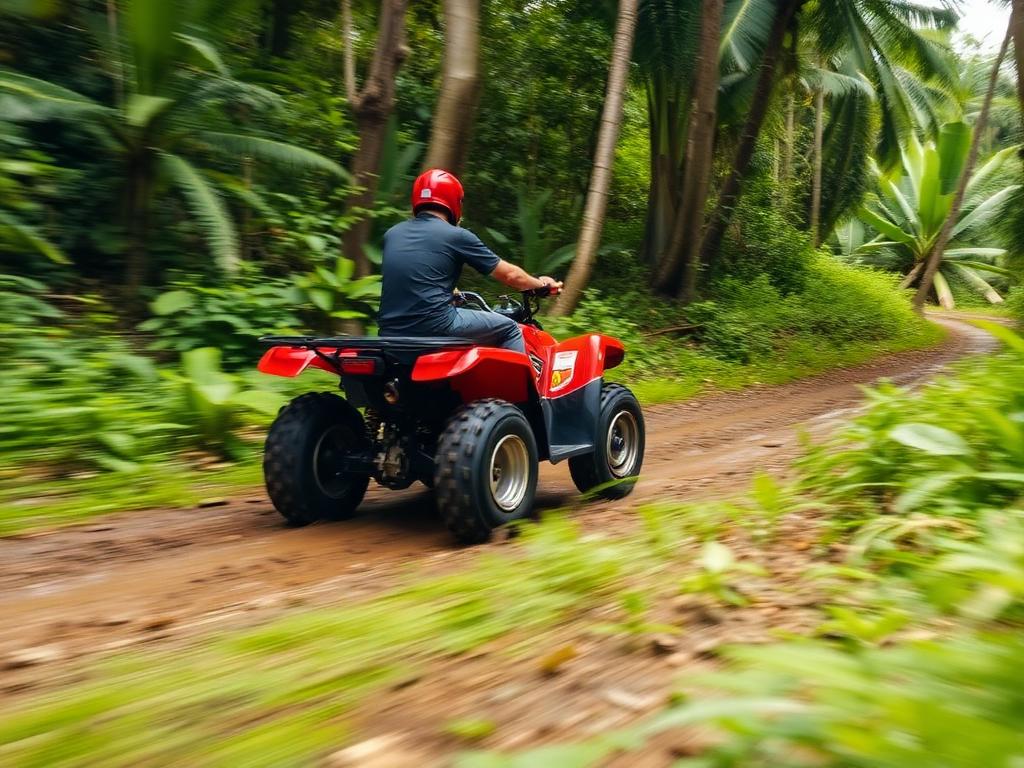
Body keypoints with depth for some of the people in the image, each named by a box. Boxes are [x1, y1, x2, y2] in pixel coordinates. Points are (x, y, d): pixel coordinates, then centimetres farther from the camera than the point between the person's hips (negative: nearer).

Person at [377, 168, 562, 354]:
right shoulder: (456, 235, -1)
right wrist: (541, 284, 25)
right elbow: (509, 274, 6)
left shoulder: (392, 234, 15)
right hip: (434, 327, -6)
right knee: (508, 328, 12)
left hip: (391, 334, 6)